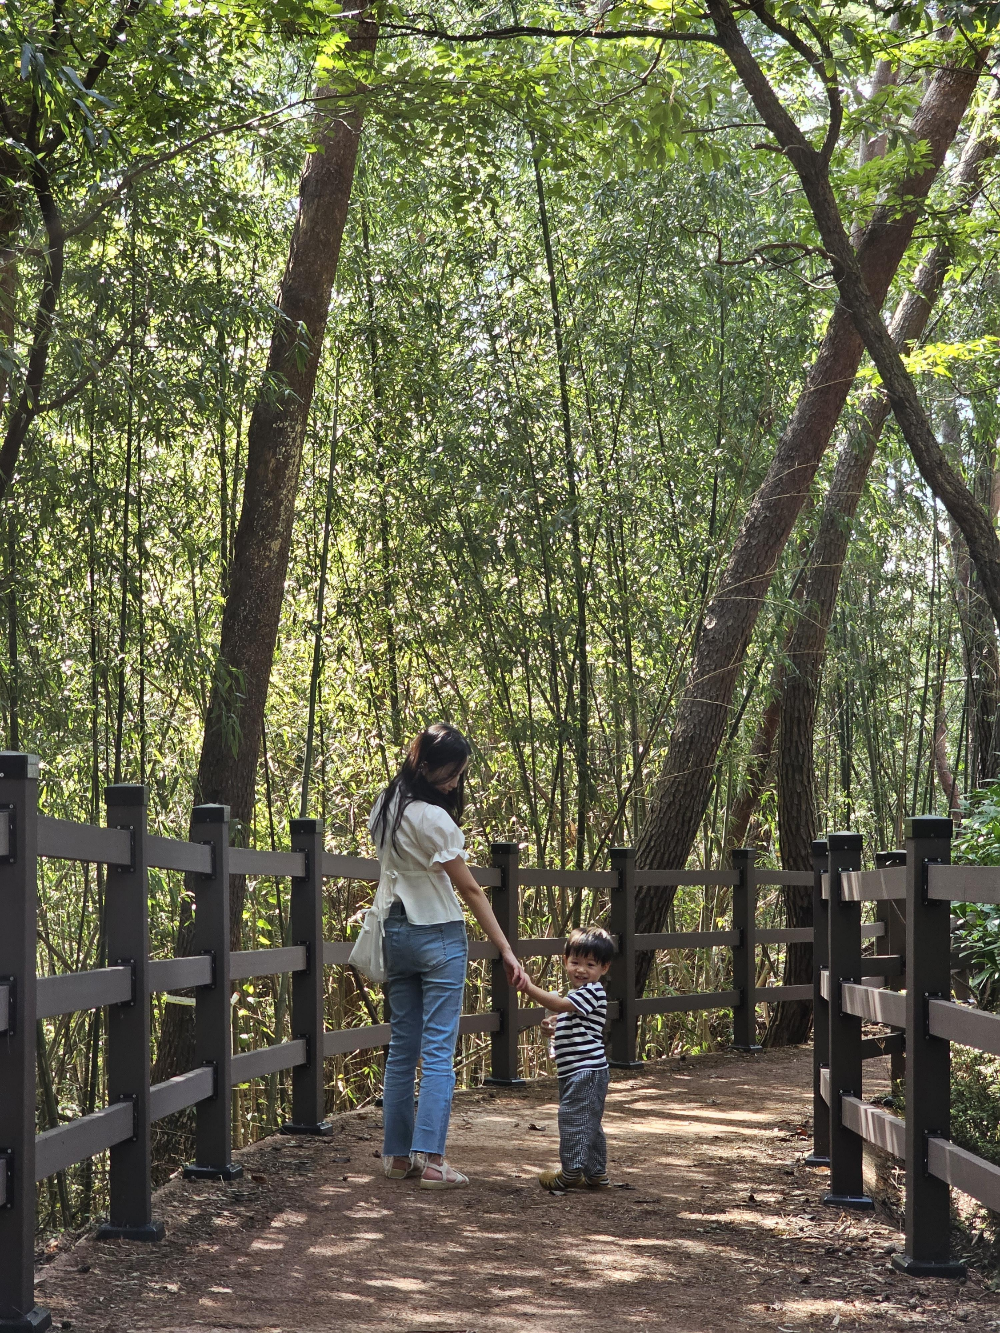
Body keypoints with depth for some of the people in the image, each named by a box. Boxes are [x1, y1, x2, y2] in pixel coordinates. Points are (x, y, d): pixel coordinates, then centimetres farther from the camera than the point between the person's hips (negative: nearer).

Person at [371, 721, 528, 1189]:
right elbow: (470, 892, -15)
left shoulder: (385, 807, 5)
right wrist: (506, 951, -12)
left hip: (397, 934, 7)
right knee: (438, 1050, -6)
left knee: (401, 1047, 10)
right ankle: (430, 1157, -11)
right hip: (439, 938, -7)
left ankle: (396, 1153, 13)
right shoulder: (434, 819, -18)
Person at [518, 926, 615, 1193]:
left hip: (586, 1069, -11)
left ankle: (571, 1173, -5)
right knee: (588, 1122, 16)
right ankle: (596, 1174, 23)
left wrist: (529, 988, -34)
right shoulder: (577, 994, 19)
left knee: (574, 1118, -9)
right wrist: (555, 1027, 15)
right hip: (575, 1071, 11)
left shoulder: (593, 993, -14)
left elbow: (559, 1004, -28)